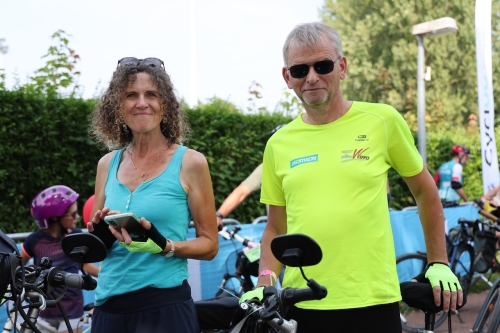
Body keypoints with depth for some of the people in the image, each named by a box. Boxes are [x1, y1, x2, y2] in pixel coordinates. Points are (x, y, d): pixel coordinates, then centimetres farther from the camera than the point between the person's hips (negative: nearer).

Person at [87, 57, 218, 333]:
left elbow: (209, 244, -3)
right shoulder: (107, 164, 7)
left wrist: (163, 245, -20)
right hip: (108, 305, 4)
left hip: (164, 305, -4)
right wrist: (100, 232, -8)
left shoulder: (189, 162, -5)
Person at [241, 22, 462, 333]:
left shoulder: (382, 120, -3)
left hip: (371, 303, -2)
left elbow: (425, 190, 9)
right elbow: (276, 228, 12)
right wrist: (264, 283, -2)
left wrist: (439, 264, 8)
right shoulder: (278, 144, 5)